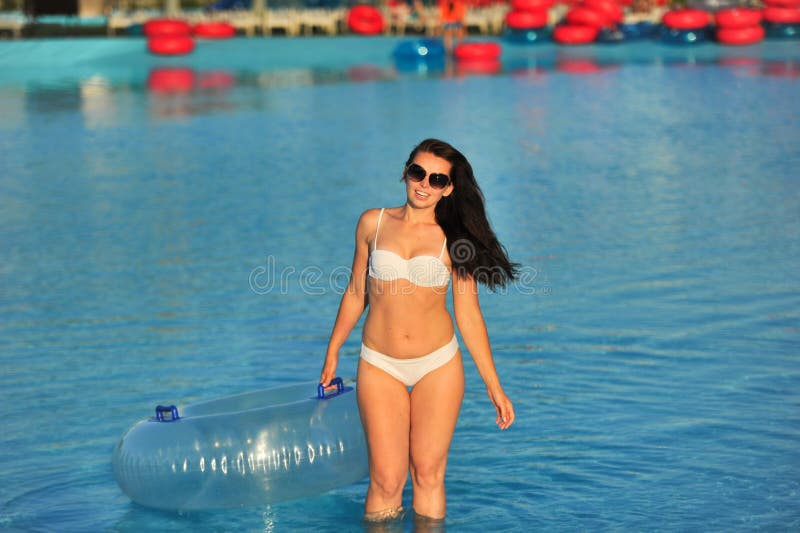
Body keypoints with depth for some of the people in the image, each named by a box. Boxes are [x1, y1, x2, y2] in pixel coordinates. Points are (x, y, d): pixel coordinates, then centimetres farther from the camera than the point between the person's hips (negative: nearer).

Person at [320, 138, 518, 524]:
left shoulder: (453, 239, -1)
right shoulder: (373, 223, 2)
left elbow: (468, 315, 1)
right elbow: (356, 293, 13)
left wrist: (494, 387, 0)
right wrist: (332, 353, 18)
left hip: (438, 366, 0)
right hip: (380, 367, 0)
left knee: (428, 474, 4)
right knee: (387, 480, -3)